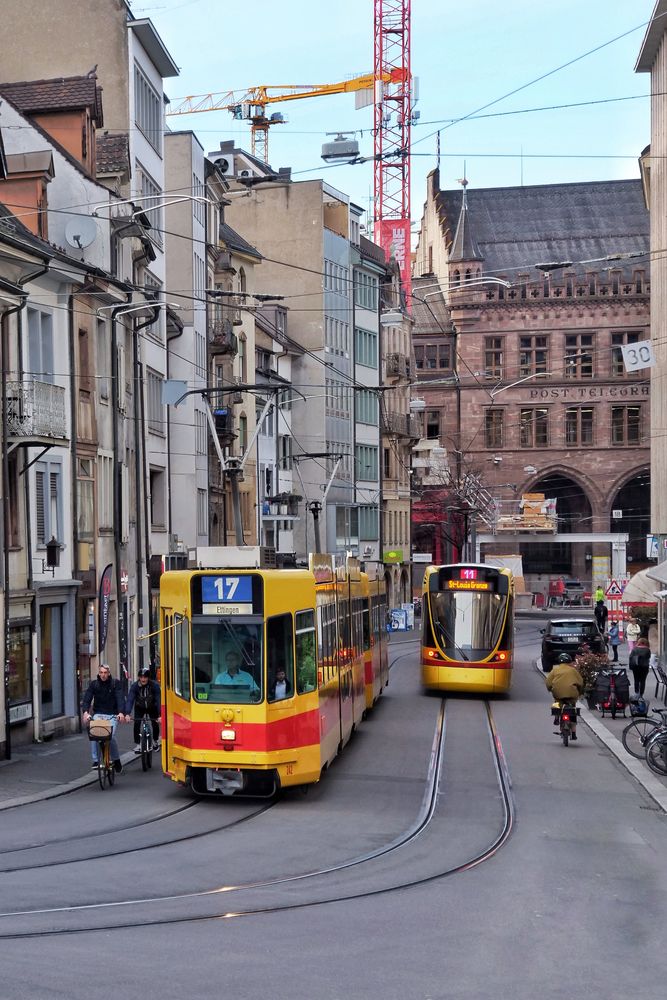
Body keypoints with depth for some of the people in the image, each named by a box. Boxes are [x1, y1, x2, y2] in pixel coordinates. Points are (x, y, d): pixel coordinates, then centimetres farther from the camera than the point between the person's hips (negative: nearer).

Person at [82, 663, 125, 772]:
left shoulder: (115, 684, 0)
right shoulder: (94, 684, 5)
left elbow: (120, 698, -12)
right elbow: (87, 698, -6)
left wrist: (120, 712, -29)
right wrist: (85, 712, -25)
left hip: (112, 715, -2)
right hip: (98, 714, 2)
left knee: (111, 737, -18)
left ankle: (116, 760, 4)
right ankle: (95, 761, -13)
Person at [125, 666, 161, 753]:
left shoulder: (155, 685, -28)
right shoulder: (135, 686, -25)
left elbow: (158, 700, -32)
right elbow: (130, 699, -32)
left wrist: (160, 715, -43)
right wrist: (127, 714, -46)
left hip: (152, 708, -1)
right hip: (139, 708, 1)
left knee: (155, 724, -8)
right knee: (136, 724, -16)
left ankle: (155, 741, 21)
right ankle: (138, 745, -3)